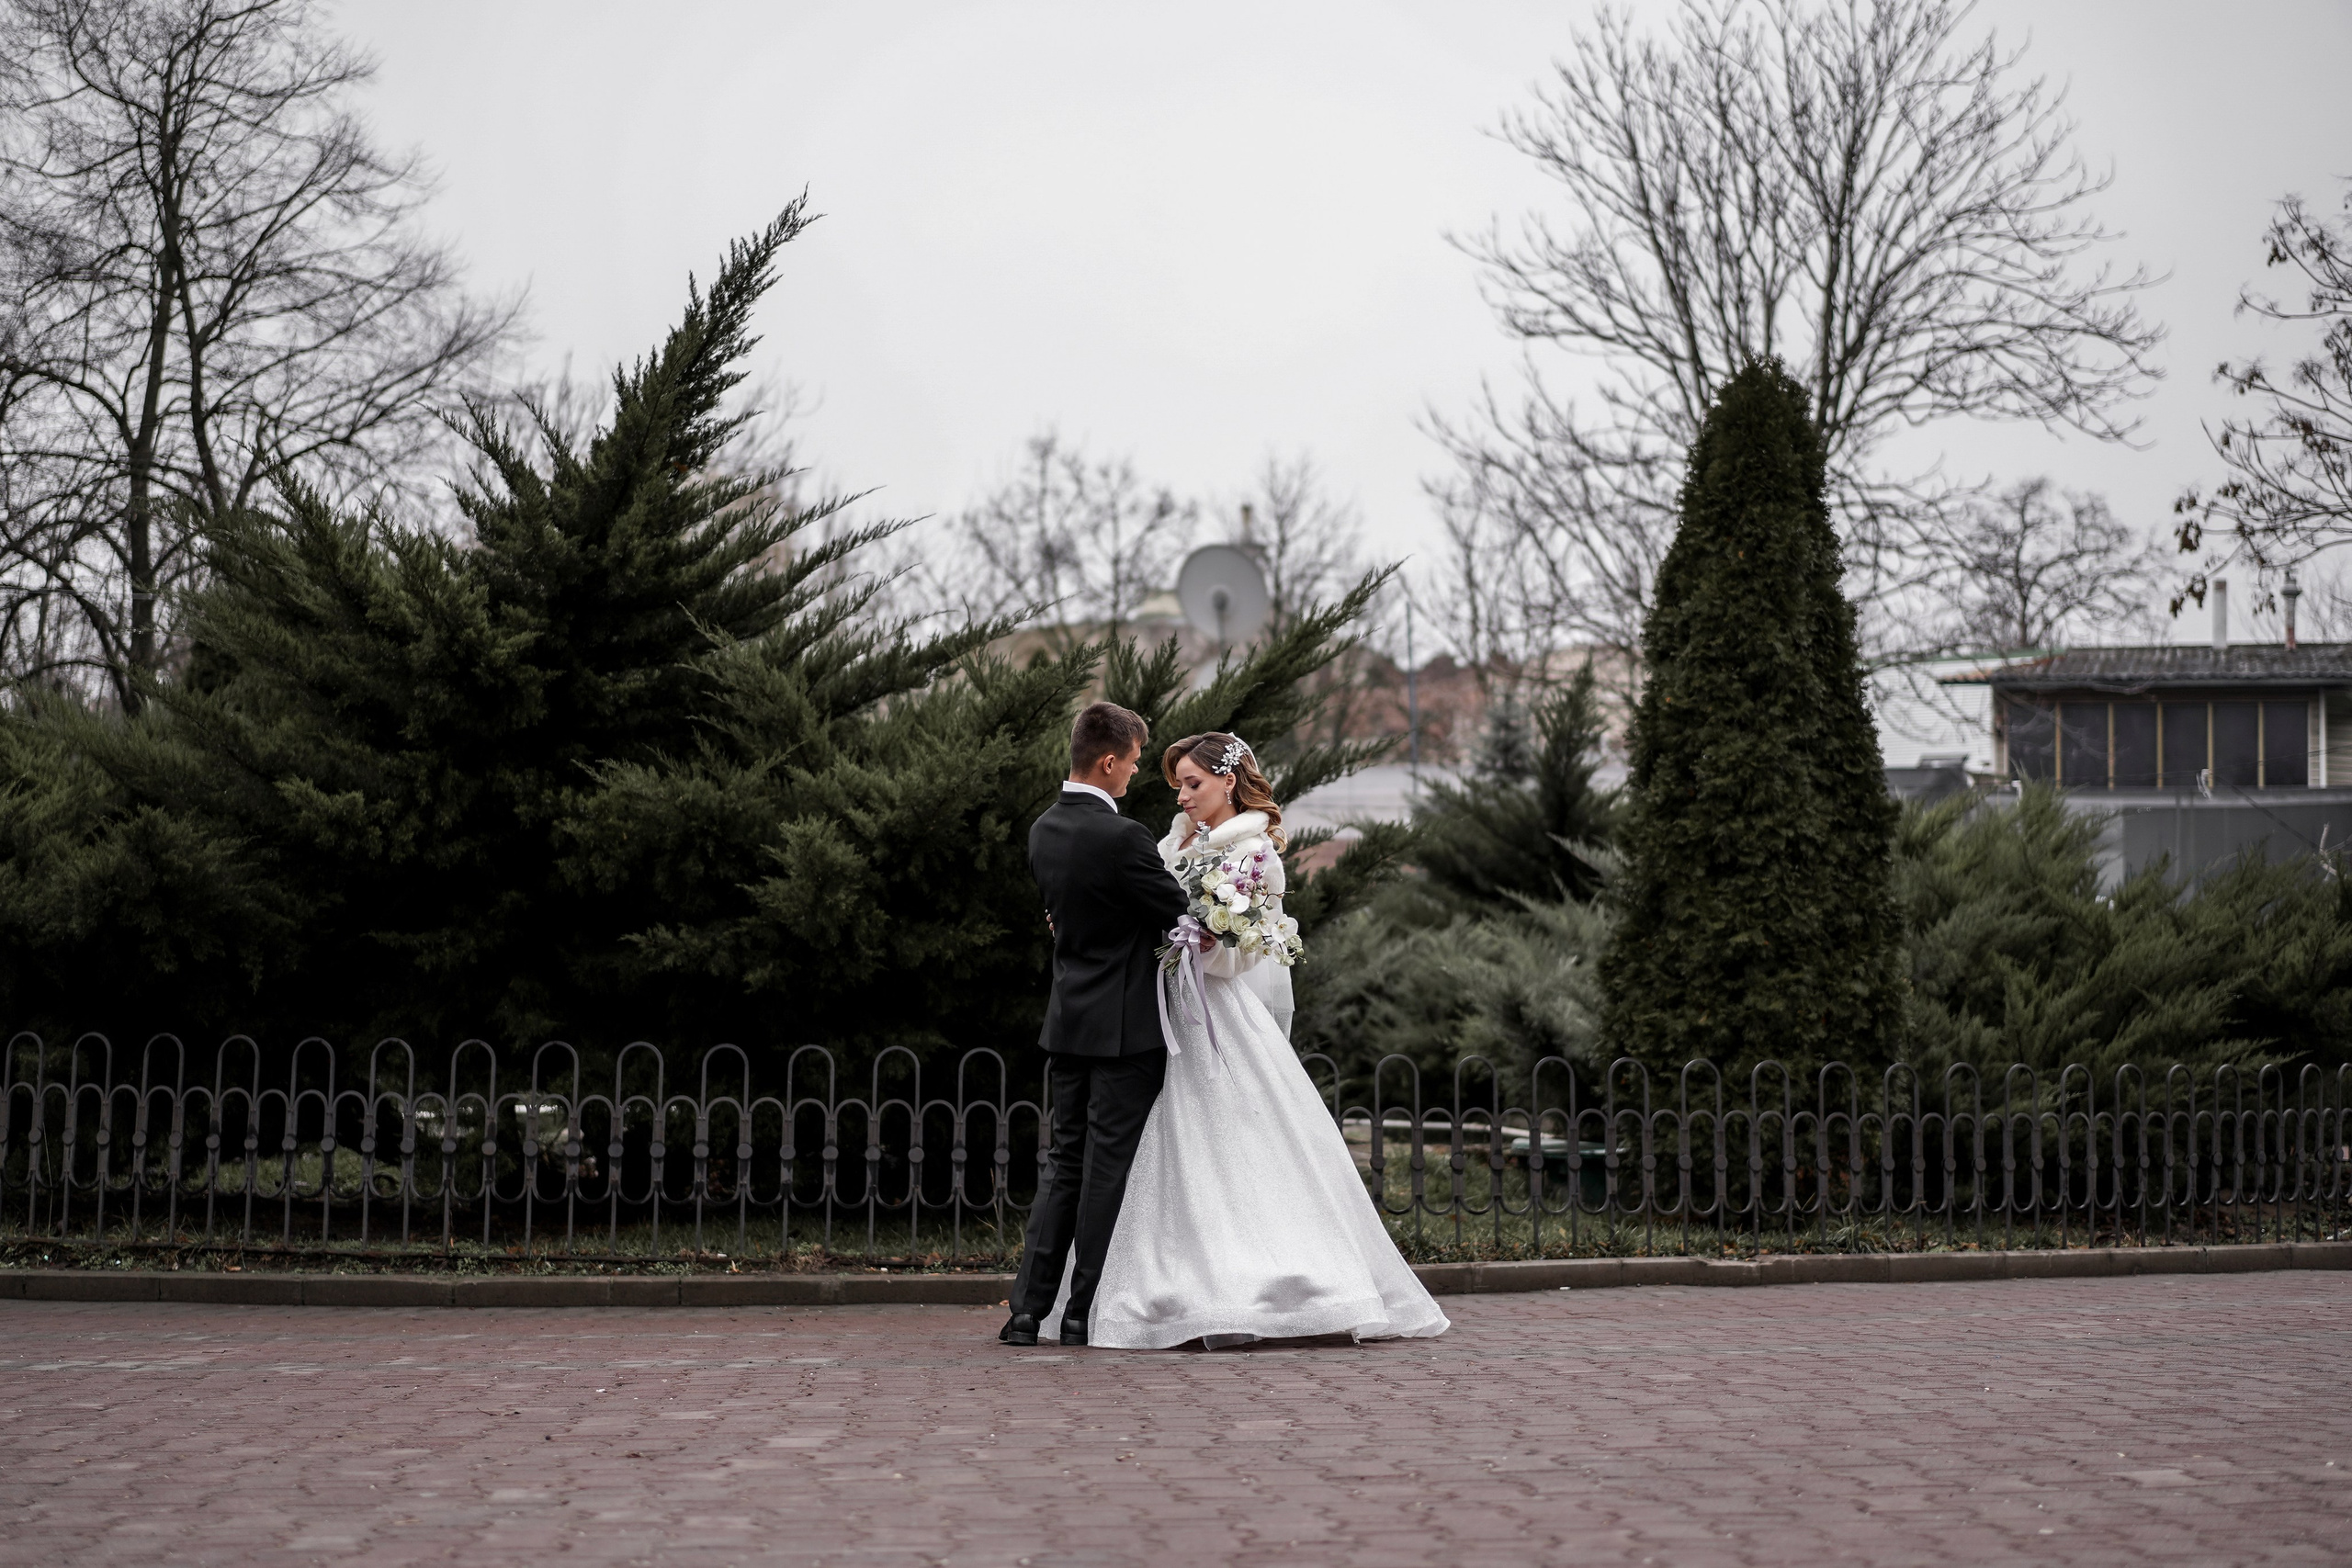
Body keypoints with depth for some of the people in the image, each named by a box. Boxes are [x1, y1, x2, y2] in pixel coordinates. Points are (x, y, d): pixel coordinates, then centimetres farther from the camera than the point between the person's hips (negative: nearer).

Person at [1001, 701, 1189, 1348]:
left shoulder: (1044, 830, 6)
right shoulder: (1121, 837, -19)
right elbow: (1181, 915, -10)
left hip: (1066, 1021, 7)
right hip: (1124, 1023, -7)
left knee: (1064, 1165, 11)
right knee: (1109, 1170, 1)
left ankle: (1027, 1310, 9)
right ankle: (1085, 1313, 6)